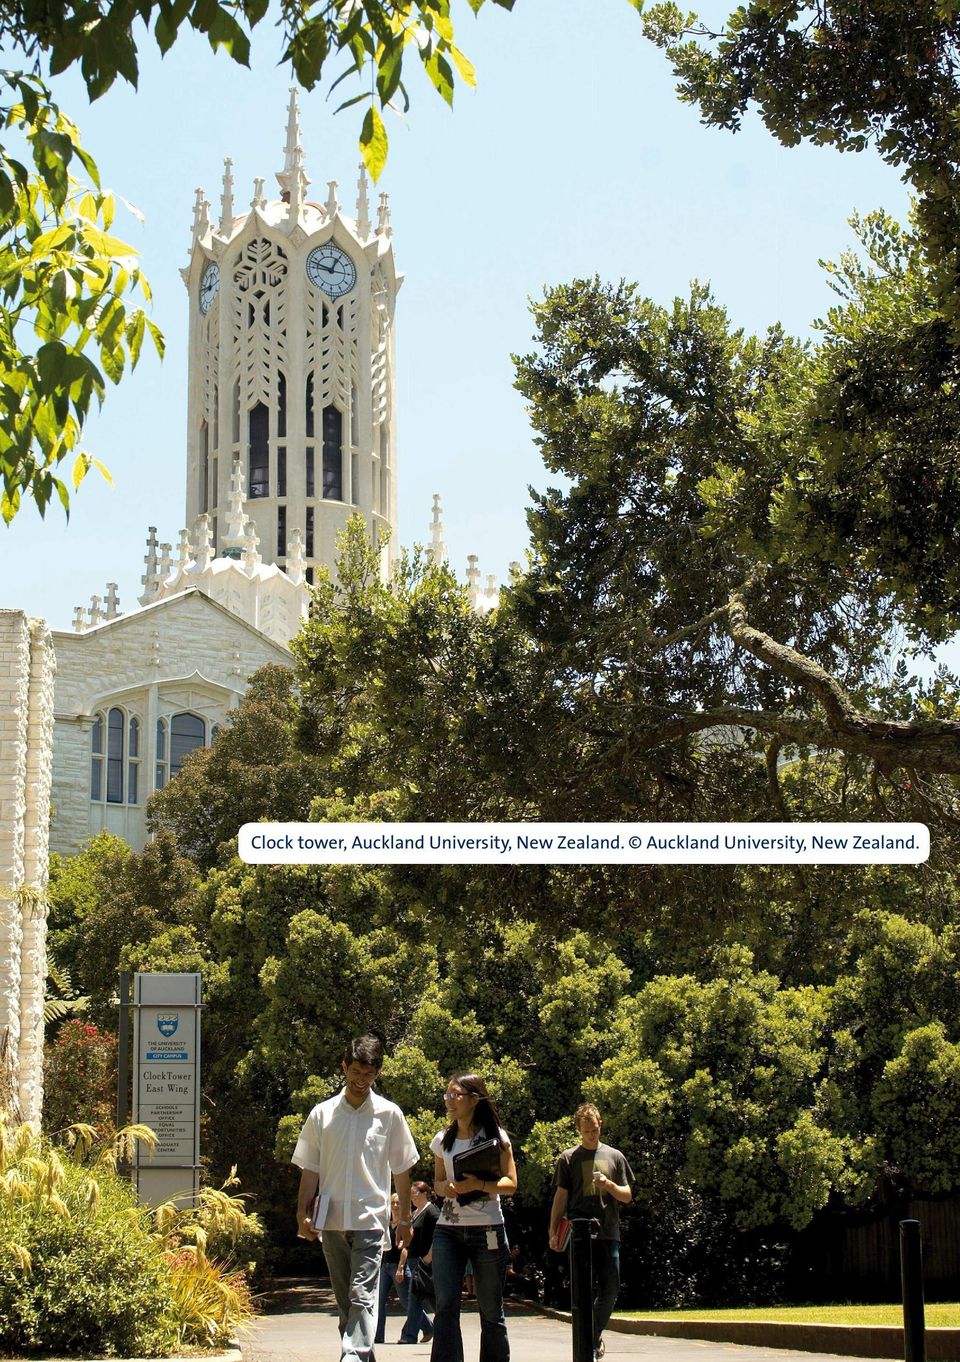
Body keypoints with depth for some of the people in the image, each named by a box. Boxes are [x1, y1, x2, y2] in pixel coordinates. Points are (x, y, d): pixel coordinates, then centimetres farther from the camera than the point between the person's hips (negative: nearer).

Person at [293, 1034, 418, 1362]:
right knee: (344, 1298, 10)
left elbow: (401, 1170, 8)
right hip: (332, 1220, 3)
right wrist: (303, 1213, 2)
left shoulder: (390, 1114, 3)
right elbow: (310, 1169, 10)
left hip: (370, 1218, -3)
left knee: (362, 1295, -15)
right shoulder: (322, 1114, 7)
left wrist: (405, 1219, 8)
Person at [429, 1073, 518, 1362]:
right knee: (445, 1306, -10)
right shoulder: (442, 1140, 10)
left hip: (487, 1230, -3)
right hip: (448, 1229, 3)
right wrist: (445, 1188, -5)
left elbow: (510, 1184, -4)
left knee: (490, 1309, 5)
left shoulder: (495, 1136, -2)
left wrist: (479, 1184, -21)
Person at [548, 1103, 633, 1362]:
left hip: (608, 1234, 2)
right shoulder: (568, 1158, 7)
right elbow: (561, 1197, 6)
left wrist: (608, 1184, -8)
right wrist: (553, 1232, -2)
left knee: (610, 1291, 1)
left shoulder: (614, 1156, 12)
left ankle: (595, 1335, 23)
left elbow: (627, 1196, 12)